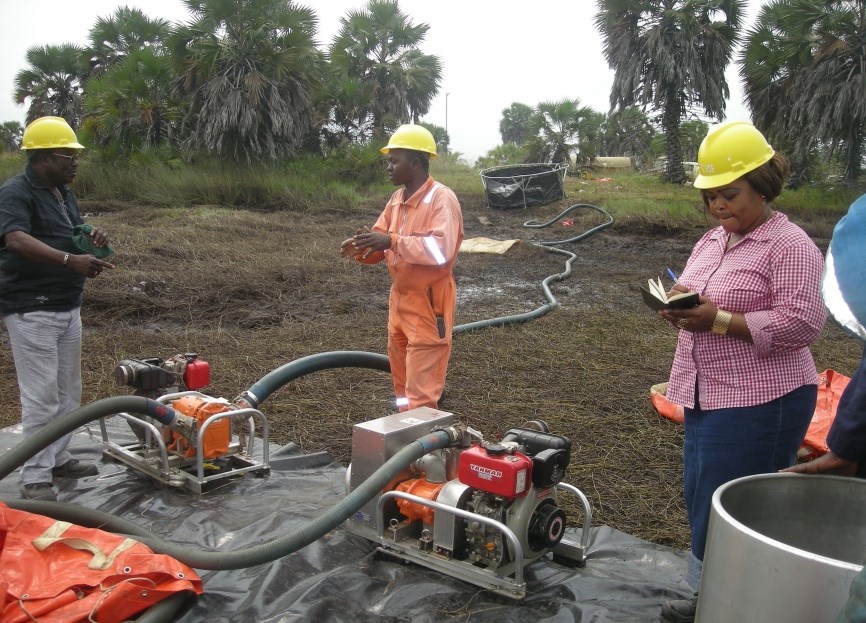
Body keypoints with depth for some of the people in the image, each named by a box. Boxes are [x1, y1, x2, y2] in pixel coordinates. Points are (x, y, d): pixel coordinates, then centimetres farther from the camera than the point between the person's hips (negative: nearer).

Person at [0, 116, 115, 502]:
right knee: (41, 396, -7)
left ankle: (57, 459, 27)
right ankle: (35, 478, 1)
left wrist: (91, 240, 1)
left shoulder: (63, 194, 14)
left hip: (67, 307, 9)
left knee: (68, 392, 14)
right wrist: (70, 260, -44)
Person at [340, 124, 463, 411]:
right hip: (400, 301, 9)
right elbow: (382, 242, 11)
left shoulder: (442, 198, -16)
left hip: (428, 304, -9)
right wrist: (361, 247, -11)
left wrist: (393, 241, -33)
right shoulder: (397, 198, 10)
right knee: (403, 382, 19)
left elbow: (442, 249, -29)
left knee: (421, 390, -5)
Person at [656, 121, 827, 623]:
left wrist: (717, 321, -25)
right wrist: (681, 307, -4)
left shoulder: (790, 246, -13)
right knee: (701, 500, 15)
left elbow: (803, 323, -21)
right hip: (706, 395, 9)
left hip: (761, 402, -8)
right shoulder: (712, 241, 13)